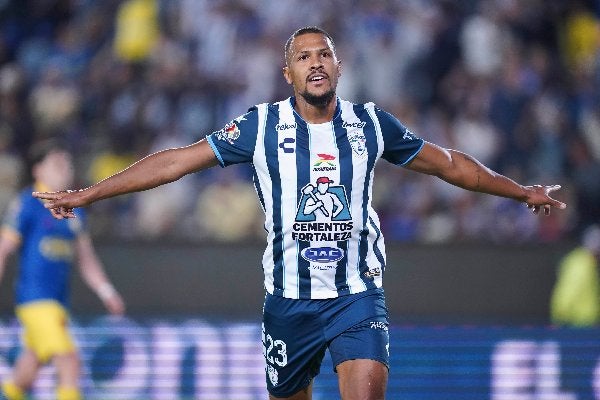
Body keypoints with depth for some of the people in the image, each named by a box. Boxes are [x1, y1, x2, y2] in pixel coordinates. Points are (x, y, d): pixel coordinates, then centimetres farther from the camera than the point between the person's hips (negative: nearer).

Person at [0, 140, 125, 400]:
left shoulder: (73, 210, 14)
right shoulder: (27, 205, -5)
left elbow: (86, 259, 19)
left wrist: (106, 292, 7)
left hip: (59, 302, 7)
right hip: (35, 299, -7)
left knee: (24, 378, 12)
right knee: (69, 361, -19)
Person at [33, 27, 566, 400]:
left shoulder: (371, 124, 3)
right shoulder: (262, 126, -1)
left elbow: (446, 162, 17)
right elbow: (177, 161, 1)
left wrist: (520, 191, 24)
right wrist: (87, 195, -1)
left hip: (358, 294, -1)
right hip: (289, 298, 1)